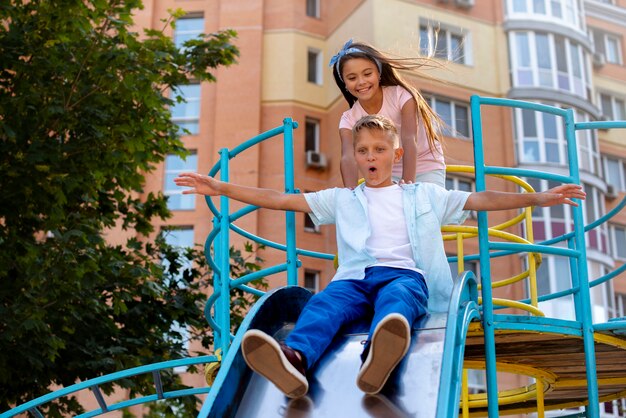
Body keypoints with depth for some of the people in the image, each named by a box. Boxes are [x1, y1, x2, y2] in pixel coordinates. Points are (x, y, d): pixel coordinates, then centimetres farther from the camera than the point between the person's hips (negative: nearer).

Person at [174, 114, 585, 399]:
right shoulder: (341, 199, 27)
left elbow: (482, 199, 20)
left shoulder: (425, 195, 26)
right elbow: (281, 199, 21)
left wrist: (537, 198, 9)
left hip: (405, 274, -1)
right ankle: (294, 359, -63)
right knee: (325, 302, -33)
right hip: (356, 276, 1)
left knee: (395, 299, -38)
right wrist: (223, 188, 13)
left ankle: (379, 356, -71)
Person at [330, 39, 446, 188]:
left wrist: (407, 185, -46)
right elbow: (348, 157, -29)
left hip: (426, 167, -3)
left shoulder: (401, 95, -20)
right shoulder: (349, 119, -11)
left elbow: (409, 140, -32)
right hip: (390, 175, 3)